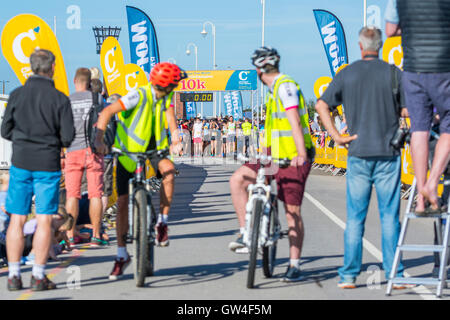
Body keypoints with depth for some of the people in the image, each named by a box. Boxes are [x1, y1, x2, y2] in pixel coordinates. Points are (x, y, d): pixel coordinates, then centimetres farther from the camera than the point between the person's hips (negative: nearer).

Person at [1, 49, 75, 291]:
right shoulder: (59, 98, -7)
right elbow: (68, 137, -7)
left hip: (21, 164, 2)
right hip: (48, 165, -2)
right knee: (44, 220, 3)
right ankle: (38, 276, 3)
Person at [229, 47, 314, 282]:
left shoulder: (285, 86, -13)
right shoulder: (274, 89, 18)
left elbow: (294, 121, -23)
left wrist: (301, 153, -31)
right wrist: (264, 152, 26)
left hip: (294, 159, -9)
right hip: (275, 157, 9)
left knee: (292, 212, -5)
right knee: (238, 179, -4)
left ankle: (295, 266, 1)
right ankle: (246, 233, 0)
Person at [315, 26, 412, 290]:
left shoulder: (347, 74, 3)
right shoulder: (393, 73, -2)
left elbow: (322, 105, -2)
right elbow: (407, 110, -4)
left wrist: (337, 136, -1)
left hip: (358, 152, 1)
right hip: (388, 152, -1)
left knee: (355, 217, 6)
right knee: (390, 216, 4)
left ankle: (349, 275, 5)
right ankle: (394, 274, 4)